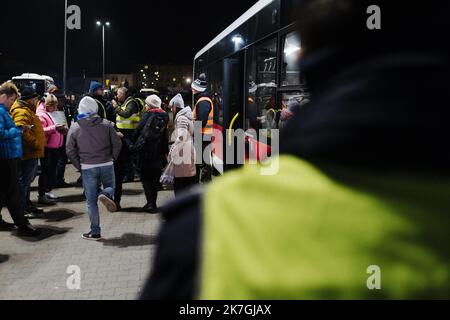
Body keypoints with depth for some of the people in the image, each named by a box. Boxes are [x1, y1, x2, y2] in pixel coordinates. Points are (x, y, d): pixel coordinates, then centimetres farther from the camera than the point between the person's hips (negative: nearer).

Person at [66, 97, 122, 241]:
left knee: (91, 200, 7)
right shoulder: (106, 124, -1)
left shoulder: (74, 128, -1)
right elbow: (117, 143, -2)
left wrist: (79, 166, 9)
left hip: (87, 168, 0)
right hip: (106, 165, 0)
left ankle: (95, 232, 8)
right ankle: (106, 194, -15)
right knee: (110, 186, 22)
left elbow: (70, 151, -1)